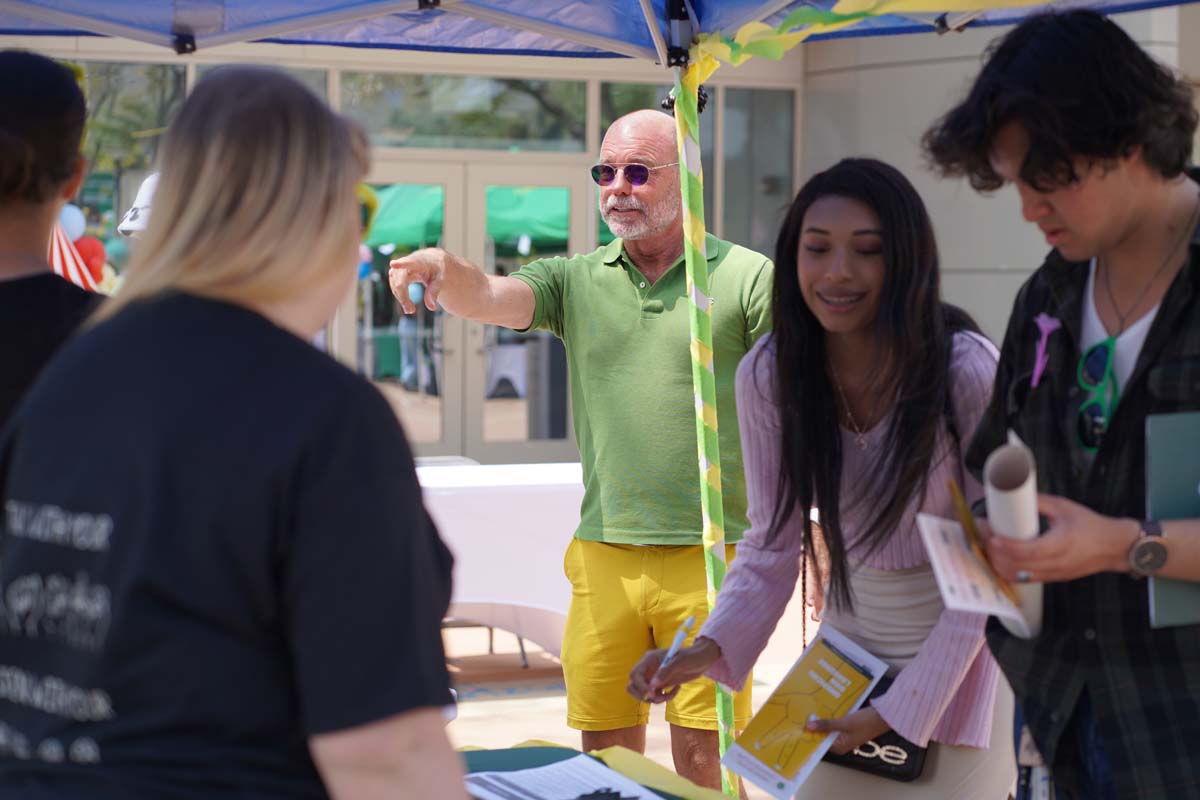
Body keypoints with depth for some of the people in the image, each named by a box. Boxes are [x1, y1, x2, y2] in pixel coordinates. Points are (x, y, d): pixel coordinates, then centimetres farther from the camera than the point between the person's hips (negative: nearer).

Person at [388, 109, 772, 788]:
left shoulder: (747, 278, 0)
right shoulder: (577, 280, 10)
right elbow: (489, 298, -7)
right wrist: (445, 269, -30)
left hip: (710, 555, -3)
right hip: (603, 555, 3)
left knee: (704, 758, -1)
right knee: (605, 754, 8)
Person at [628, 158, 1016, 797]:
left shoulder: (967, 371, -22)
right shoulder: (767, 373, -11)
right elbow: (772, 542, -3)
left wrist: (902, 709, -18)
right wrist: (709, 646, -21)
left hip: (957, 655, -3)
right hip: (847, 643, 4)